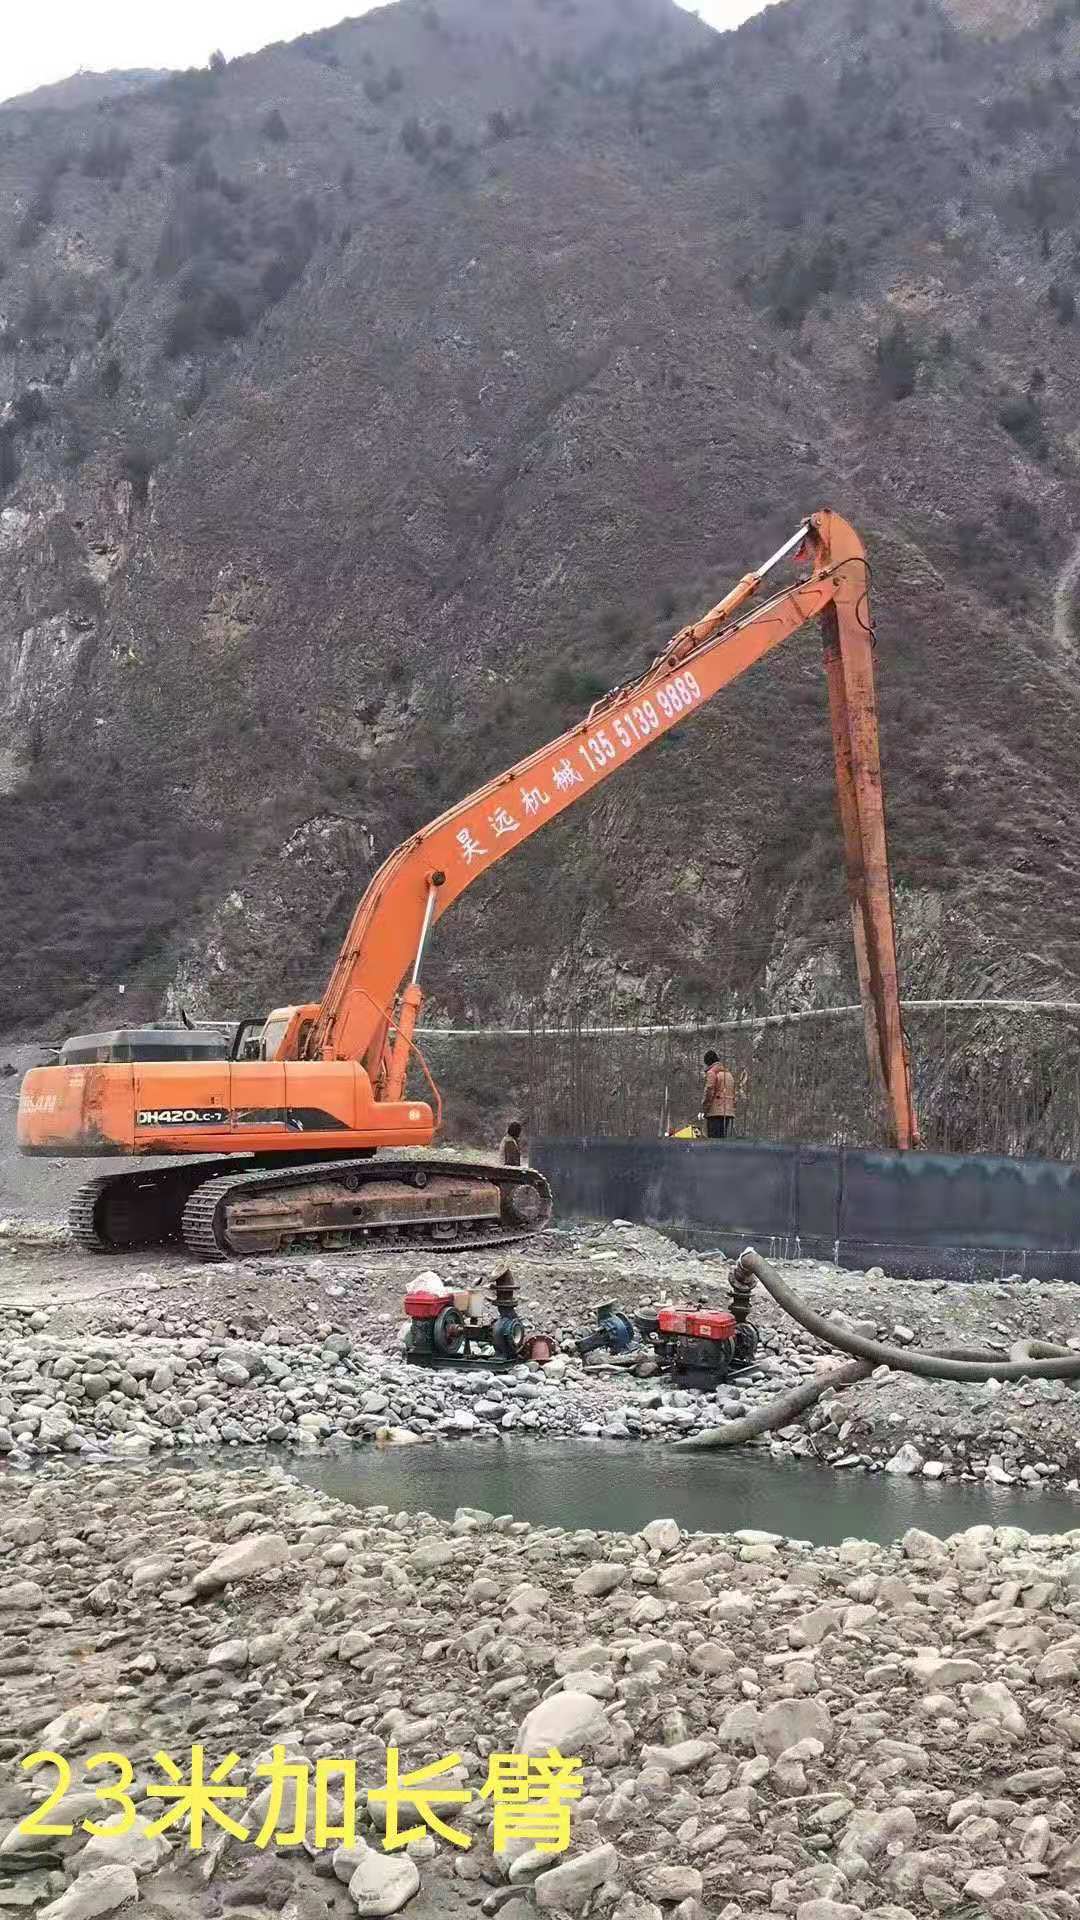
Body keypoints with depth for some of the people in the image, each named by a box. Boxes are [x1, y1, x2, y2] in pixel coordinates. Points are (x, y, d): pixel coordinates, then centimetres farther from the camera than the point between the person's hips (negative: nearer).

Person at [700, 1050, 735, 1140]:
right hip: (729, 1113, 8)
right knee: (724, 1139, 12)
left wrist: (703, 1110, -7)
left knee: (713, 1141, -10)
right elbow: (733, 1094, 22)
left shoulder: (711, 1073, -4)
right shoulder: (729, 1074, 22)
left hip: (715, 1113, -8)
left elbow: (709, 1093, -12)